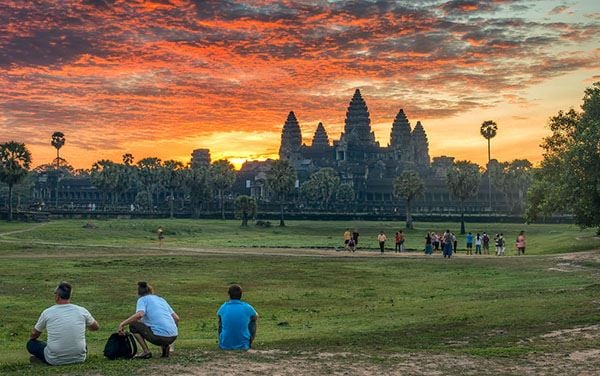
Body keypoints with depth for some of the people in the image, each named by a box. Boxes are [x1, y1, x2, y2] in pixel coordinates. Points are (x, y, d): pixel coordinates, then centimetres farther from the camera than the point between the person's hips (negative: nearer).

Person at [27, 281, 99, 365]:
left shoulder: (47, 312, -6)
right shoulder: (82, 311, -4)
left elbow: (34, 335, 13)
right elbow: (96, 327, 16)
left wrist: (31, 339, 36)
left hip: (55, 361, -2)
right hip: (79, 359, 2)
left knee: (31, 343, 20)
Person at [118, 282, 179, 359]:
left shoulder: (142, 299, 7)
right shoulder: (161, 299, 24)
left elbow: (139, 314, -15)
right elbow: (176, 318, 20)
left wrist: (122, 324, -9)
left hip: (160, 336, -7)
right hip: (173, 336, 7)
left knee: (133, 325, 12)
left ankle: (146, 352, 4)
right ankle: (165, 346, 13)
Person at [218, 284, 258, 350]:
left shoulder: (223, 307, -3)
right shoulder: (247, 308, -7)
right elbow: (256, 317, 16)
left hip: (225, 346, 2)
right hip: (243, 346, -1)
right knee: (253, 321, 21)